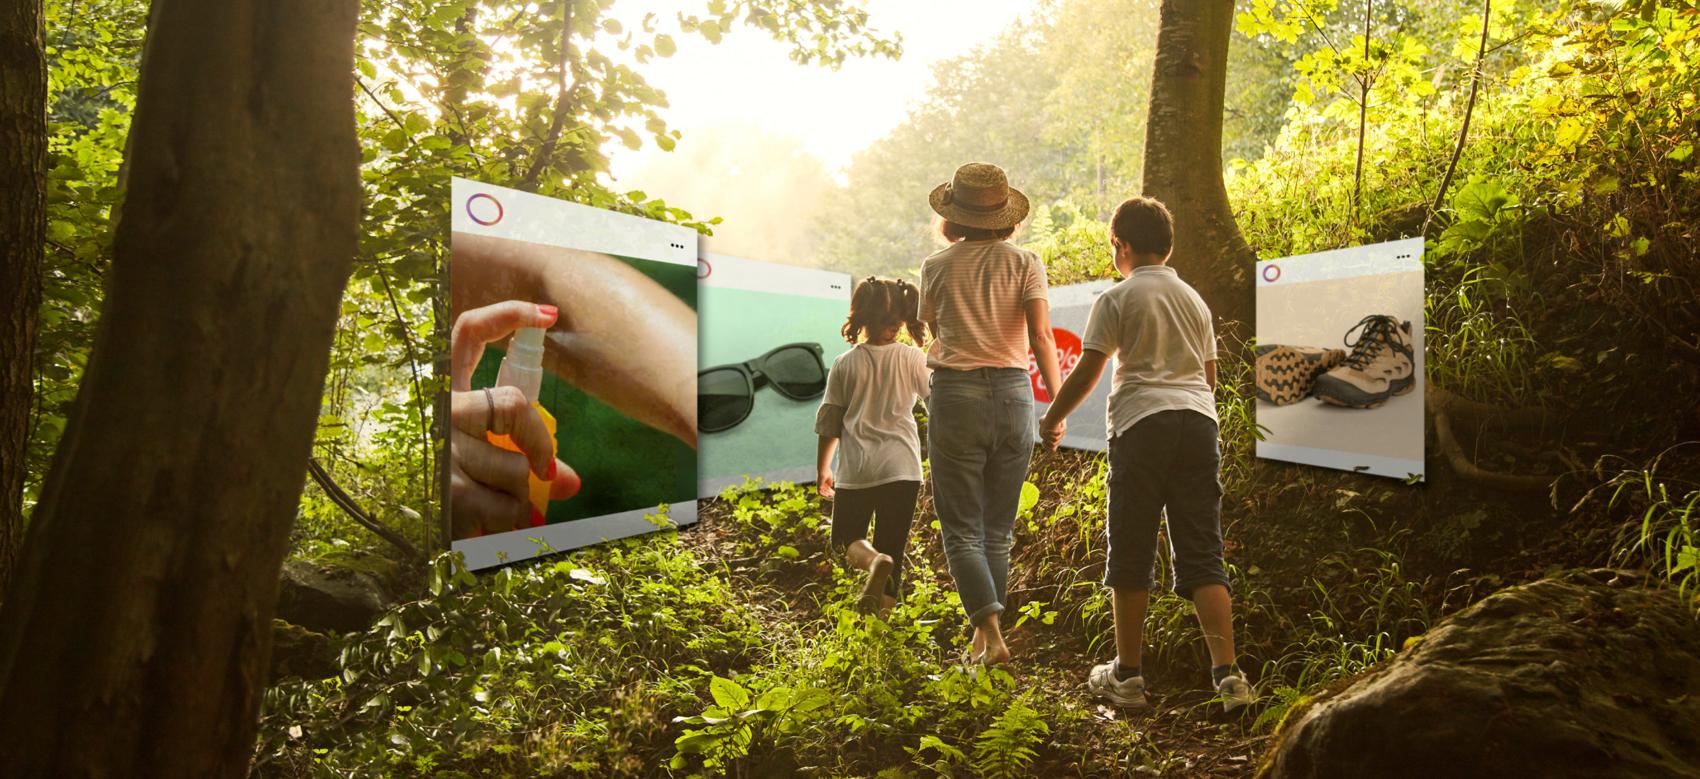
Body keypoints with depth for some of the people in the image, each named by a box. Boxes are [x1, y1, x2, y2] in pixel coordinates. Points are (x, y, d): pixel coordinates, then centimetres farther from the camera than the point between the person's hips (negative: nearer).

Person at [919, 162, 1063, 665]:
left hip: (955, 393, -2)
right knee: (998, 530, 15)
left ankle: (992, 633, -11)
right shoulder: (1025, 263, 4)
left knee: (961, 530, 5)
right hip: (1013, 394, 2)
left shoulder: (936, 267, 5)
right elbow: (1040, 335, -8)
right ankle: (983, 637, 22)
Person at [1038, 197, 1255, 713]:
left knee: (1132, 553, 3)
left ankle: (1127, 675, 12)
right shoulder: (1194, 299, 18)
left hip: (1142, 423, -5)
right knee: (1202, 554, 6)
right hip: (1198, 420, 5)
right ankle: (1227, 674, -1)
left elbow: (1087, 372, -3)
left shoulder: (1119, 298, 0)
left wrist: (1052, 419, 9)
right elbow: (1210, 375, 22)